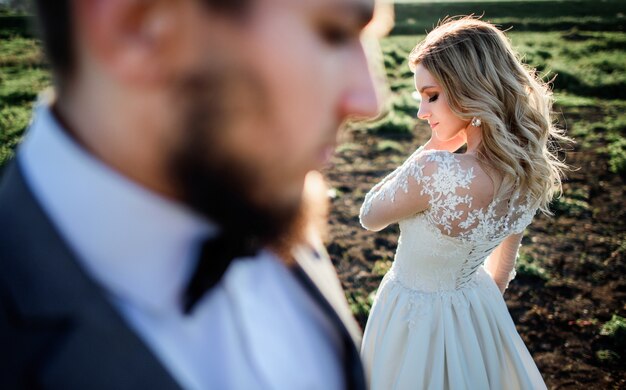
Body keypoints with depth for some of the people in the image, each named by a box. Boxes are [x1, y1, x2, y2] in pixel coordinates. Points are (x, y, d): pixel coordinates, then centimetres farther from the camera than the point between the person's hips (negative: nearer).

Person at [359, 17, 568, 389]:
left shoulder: (434, 171, -37)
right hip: (479, 311, 5)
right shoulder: (533, 169, -13)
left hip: (418, 313, -5)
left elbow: (370, 217, -17)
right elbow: (505, 257, 4)